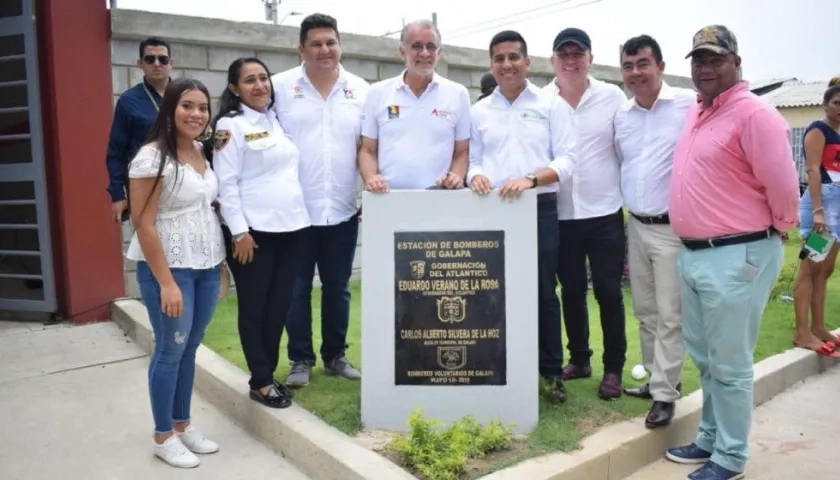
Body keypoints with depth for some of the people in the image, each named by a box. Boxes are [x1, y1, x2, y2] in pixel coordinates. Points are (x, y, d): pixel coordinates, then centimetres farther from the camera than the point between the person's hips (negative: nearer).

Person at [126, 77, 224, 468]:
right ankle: (163, 436, 19)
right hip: (169, 268, -7)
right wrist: (166, 282, -18)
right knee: (171, 350, 3)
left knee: (190, 348, 15)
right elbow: (144, 225, -16)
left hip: (206, 267, 7)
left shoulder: (202, 152, 9)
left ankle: (184, 425, 29)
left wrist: (218, 264, 10)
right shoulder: (152, 157, -14)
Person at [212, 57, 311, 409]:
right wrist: (239, 232, -15)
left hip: (288, 227, 6)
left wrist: (297, 214, 13)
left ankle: (269, 373, 26)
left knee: (279, 305, 11)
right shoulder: (230, 126, -6)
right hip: (253, 231, -6)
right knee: (254, 307, 5)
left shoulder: (278, 121, 13)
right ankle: (261, 382, 17)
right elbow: (226, 183, -11)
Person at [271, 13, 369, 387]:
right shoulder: (280, 87, -1)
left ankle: (336, 355, 27)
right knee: (297, 289, 7)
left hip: (343, 210, 2)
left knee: (337, 288, 13)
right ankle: (301, 359, 21)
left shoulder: (361, 90, 6)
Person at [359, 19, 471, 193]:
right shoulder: (377, 93, 8)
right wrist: (371, 178, -8)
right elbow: (368, 150, 10)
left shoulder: (458, 94, 8)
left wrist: (457, 176, -8)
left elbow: (462, 152, 11)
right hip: (388, 196, 0)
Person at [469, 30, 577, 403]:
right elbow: (472, 160, 11)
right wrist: (475, 175, -13)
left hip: (540, 210, -2)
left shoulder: (552, 106, 3)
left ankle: (552, 370, 18)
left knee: (543, 292, 5)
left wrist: (530, 179, -20)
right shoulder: (479, 111, 12)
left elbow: (567, 161, -4)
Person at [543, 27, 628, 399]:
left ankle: (613, 368, 20)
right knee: (571, 291, 13)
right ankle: (579, 359, 29)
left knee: (608, 293, 5)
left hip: (605, 213, -1)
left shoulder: (613, 97, 0)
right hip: (561, 215, 2)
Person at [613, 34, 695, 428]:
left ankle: (664, 394, 11)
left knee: (670, 316, 1)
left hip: (674, 228, -6)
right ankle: (657, 378, 30)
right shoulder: (620, 115, 8)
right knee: (645, 312, 15)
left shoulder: (690, 104, -10)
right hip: (636, 226, 6)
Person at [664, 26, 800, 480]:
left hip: (736, 256, -9)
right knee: (704, 357, 19)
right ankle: (711, 438, 36)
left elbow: (783, 187, -17)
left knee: (729, 365, 3)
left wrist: (777, 230, -1)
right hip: (693, 253, 9)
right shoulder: (696, 111, 12)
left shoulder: (754, 113, -15)